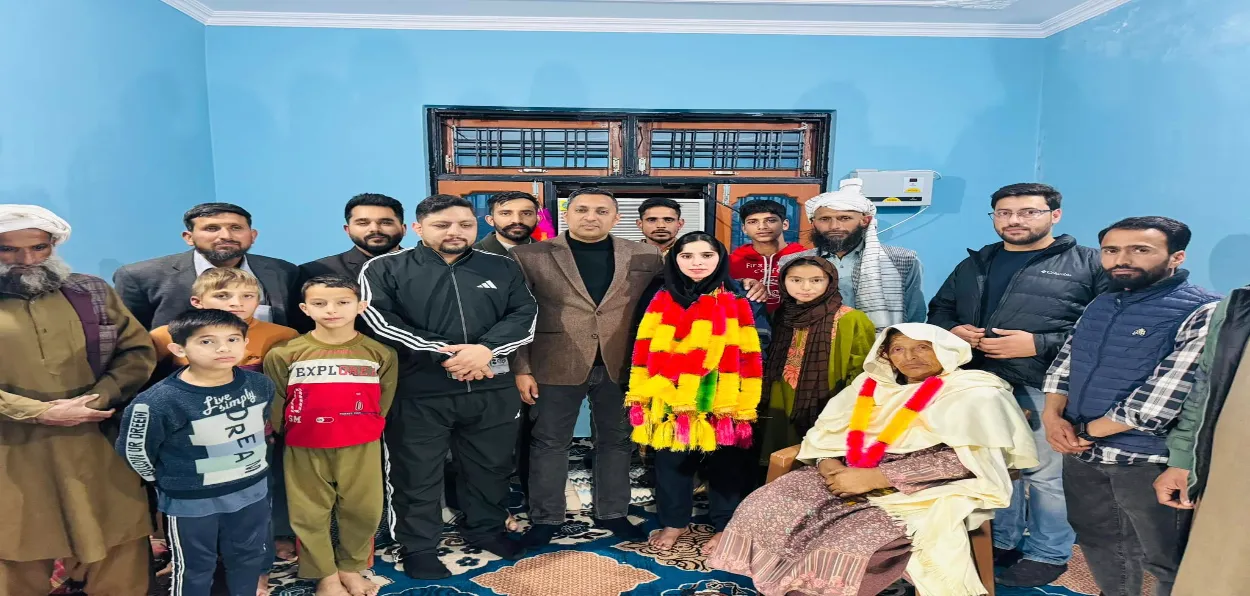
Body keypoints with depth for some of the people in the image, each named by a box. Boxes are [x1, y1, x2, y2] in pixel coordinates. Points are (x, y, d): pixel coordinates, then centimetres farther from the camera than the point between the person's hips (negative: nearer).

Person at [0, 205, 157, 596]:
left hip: (98, 448, 2)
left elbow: (139, 351, 4)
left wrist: (96, 400, -12)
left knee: (118, 560, 10)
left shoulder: (93, 294, 7)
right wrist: (42, 413, -15)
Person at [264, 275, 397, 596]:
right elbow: (274, 403, 2)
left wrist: (365, 427, 2)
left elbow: (383, 400, 4)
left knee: (363, 511, 9)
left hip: (361, 448, 1)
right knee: (310, 514, 10)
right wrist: (290, 431, 6)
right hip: (305, 451, 0)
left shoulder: (380, 353, -3)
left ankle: (351, 568, 31)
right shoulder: (285, 354, -6)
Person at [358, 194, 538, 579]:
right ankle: (418, 547, 27)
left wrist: (485, 349, -17)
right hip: (418, 392, -2)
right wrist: (444, 353, -17)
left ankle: (487, 529, 37)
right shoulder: (385, 269, 0)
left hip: (492, 389, 3)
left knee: (490, 466, 16)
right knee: (416, 474, 8)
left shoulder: (503, 268, 9)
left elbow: (525, 315, 1)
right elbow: (379, 321, -12)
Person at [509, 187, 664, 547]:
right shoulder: (530, 256, -2)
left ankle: (612, 513, 29)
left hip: (621, 366, 2)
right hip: (556, 366, -1)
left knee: (617, 440, 13)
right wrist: (521, 368, -6)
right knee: (549, 442, 8)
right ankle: (545, 518, 23)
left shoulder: (646, 257, 3)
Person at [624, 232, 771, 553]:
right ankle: (674, 522, 28)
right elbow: (644, 350, 7)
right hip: (670, 399, 2)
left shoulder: (738, 301, -2)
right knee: (671, 459, 10)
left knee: (723, 462, 7)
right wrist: (642, 396, 4)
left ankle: (725, 526, 25)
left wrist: (743, 402, -8)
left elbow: (750, 354, -4)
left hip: (720, 400, -2)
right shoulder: (659, 300, 5)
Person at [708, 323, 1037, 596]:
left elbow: (965, 458, -14)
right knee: (766, 507, -18)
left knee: (852, 542, -32)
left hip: (925, 492, -5)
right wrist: (828, 464, -10)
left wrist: (876, 477, -18)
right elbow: (825, 433, 15)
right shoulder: (872, 385, 16)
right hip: (850, 476, 5)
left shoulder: (976, 394, 0)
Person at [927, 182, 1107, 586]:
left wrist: (1039, 344, -18)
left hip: (1046, 389, -5)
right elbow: (939, 310, 21)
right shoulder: (974, 264, 16)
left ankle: (1048, 554, 25)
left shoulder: (1089, 264, -1)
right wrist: (951, 331, -2)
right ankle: (1001, 542, 33)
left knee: (1047, 475, 6)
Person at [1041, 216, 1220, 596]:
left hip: (1150, 460, -6)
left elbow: (1164, 397, -22)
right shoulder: (1100, 305, 8)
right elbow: (1065, 362, 14)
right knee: (1099, 543, 21)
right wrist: (1053, 414, -4)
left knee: (1166, 560, 11)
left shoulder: (1203, 313, -15)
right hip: (1082, 454, 6)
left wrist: (1087, 431, -14)